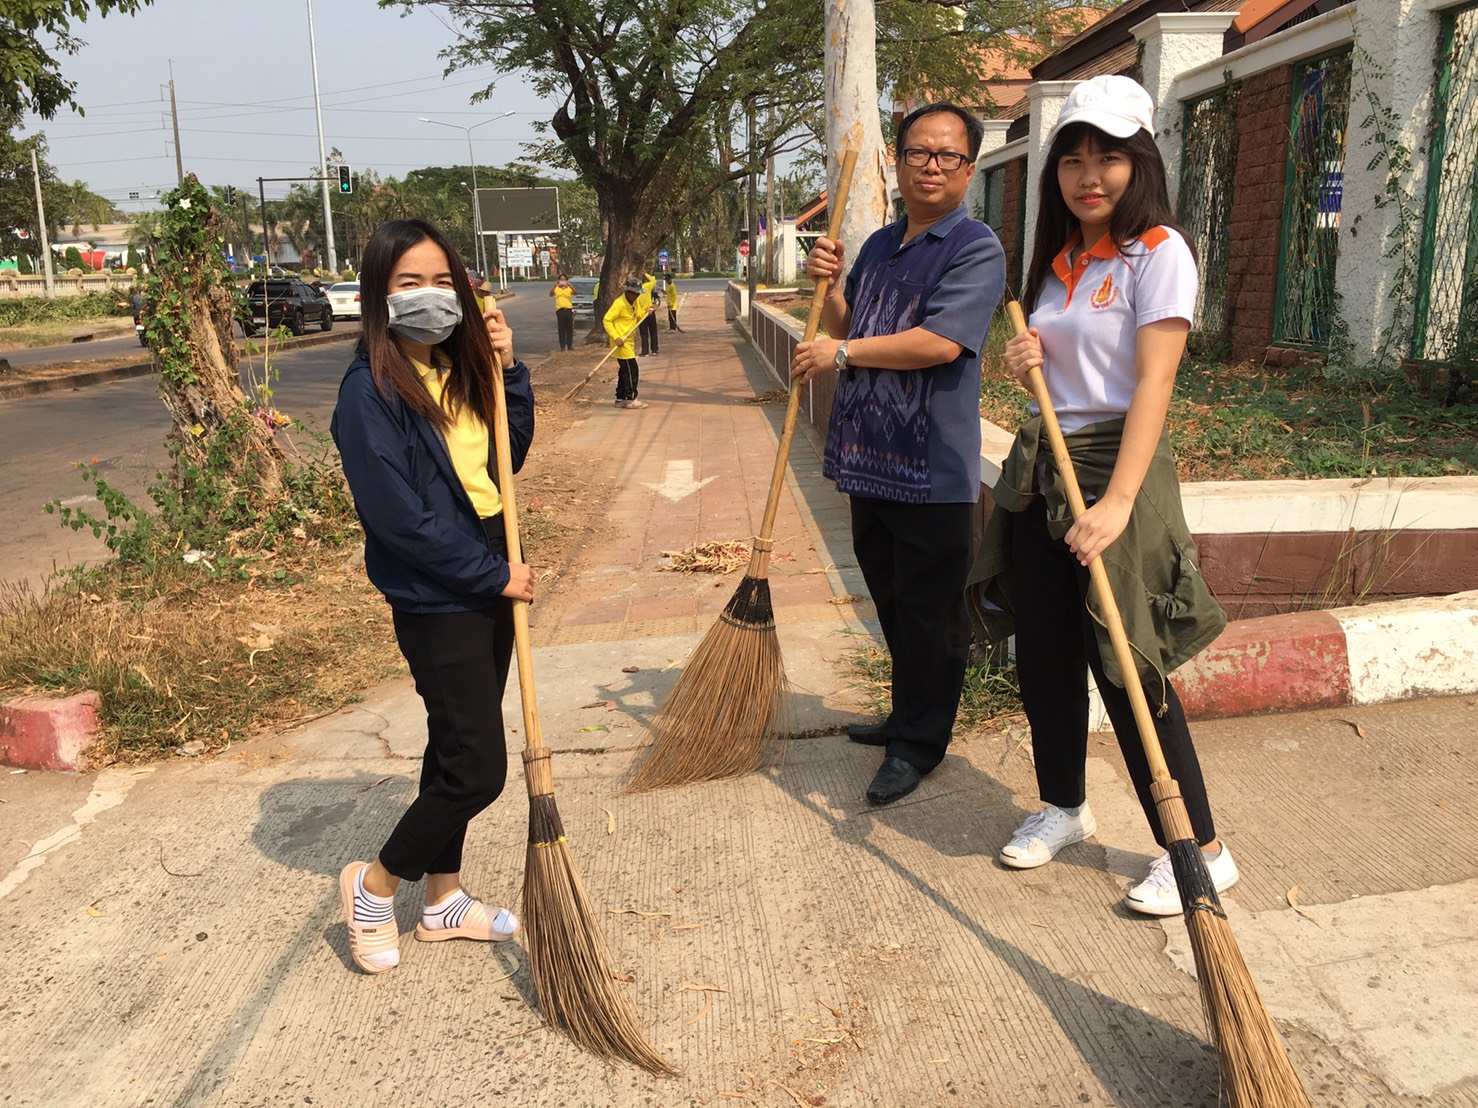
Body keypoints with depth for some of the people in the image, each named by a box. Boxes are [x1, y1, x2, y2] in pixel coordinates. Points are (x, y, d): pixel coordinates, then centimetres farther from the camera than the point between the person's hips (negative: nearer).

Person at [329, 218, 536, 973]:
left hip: (487, 586, 8)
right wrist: (493, 573, -16)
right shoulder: (371, 390, -17)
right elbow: (399, 515, -21)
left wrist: (508, 372, -1)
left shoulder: (458, 369, 6)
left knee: (458, 750, 18)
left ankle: (443, 899, 34)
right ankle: (373, 886, 20)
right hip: (435, 603, -8)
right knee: (476, 770, -5)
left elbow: (509, 461, 11)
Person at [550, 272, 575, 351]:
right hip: (560, 310, -1)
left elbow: (575, 293, -10)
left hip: (569, 310, 1)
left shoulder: (569, 288, 9)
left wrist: (570, 285, -25)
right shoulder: (556, 288, 8)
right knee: (561, 329, -1)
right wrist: (554, 286, -23)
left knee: (570, 329, 3)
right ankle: (562, 346, 0)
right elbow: (551, 294, -9)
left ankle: (570, 345, 9)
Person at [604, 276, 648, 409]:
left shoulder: (635, 302, 9)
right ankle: (630, 399, -3)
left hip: (628, 342, 9)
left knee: (625, 371, 13)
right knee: (631, 370, -9)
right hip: (621, 342, -9)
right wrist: (616, 337, -24)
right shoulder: (619, 303, -17)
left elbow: (638, 317, 18)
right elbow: (607, 320, -17)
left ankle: (620, 399, 21)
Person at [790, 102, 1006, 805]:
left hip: (933, 468, -8)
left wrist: (839, 354, -14)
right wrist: (828, 284, 2)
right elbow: (846, 326, 23)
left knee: (928, 610, 3)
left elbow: (940, 342, -23)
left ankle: (919, 741, 17)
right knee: (891, 601, 18)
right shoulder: (879, 246, 15)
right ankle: (908, 715, 35)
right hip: (869, 457, 8)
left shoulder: (975, 248, -10)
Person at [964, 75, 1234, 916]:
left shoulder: (1158, 252, -8)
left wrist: (1117, 501, -28)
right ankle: (1064, 807, 31)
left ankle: (1202, 850, 9)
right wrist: (1026, 360, -2)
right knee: (1043, 654, 12)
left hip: (1115, 462, -7)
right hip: (1040, 467, 7)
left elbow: (1152, 382, -18)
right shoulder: (1059, 260, 14)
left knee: (1128, 667, -6)